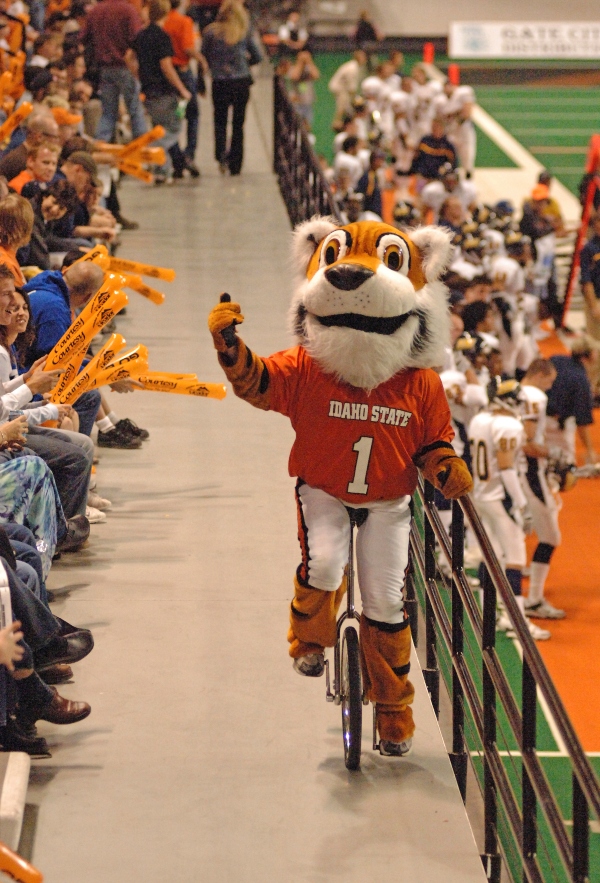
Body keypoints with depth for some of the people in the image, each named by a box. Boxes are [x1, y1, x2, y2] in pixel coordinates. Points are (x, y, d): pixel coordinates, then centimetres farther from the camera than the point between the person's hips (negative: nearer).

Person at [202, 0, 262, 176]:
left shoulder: (211, 32, -4)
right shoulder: (244, 33, -1)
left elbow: (204, 56, 0)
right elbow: (257, 57, 5)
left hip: (220, 83, -1)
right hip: (242, 81, 1)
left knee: (220, 122, 11)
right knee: (238, 124, 10)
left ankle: (221, 154, -13)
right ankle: (235, 165, 12)